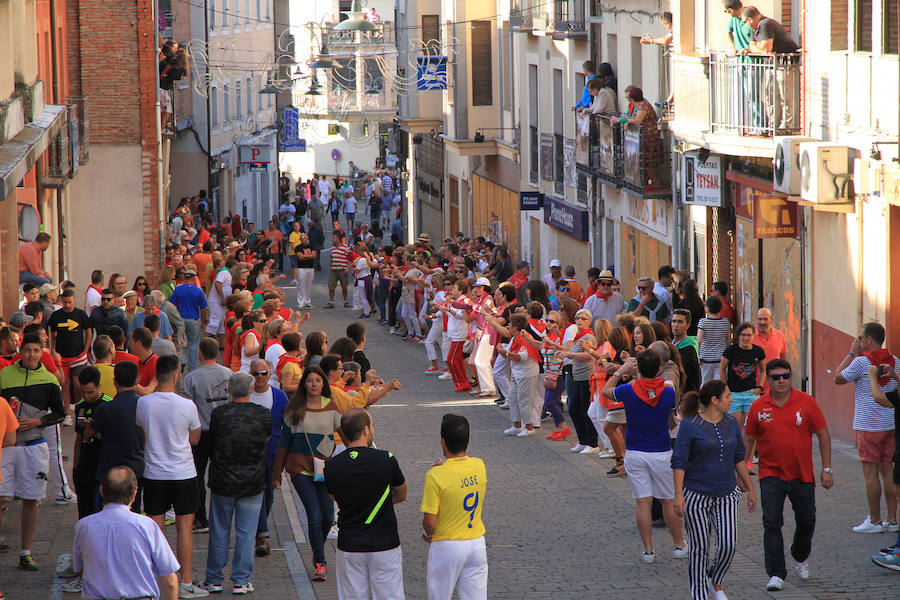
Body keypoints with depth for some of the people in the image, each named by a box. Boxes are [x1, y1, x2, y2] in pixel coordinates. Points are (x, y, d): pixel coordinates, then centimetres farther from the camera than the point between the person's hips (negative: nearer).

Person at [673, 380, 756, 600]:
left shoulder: (731, 422, 6)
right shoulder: (690, 425, -10)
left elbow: (739, 458, 16)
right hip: (696, 495, -4)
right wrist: (678, 495, -18)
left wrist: (750, 489, 16)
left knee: (728, 545, -6)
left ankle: (715, 582, 20)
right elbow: (679, 462, -11)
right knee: (699, 548, 1)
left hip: (726, 495, 4)